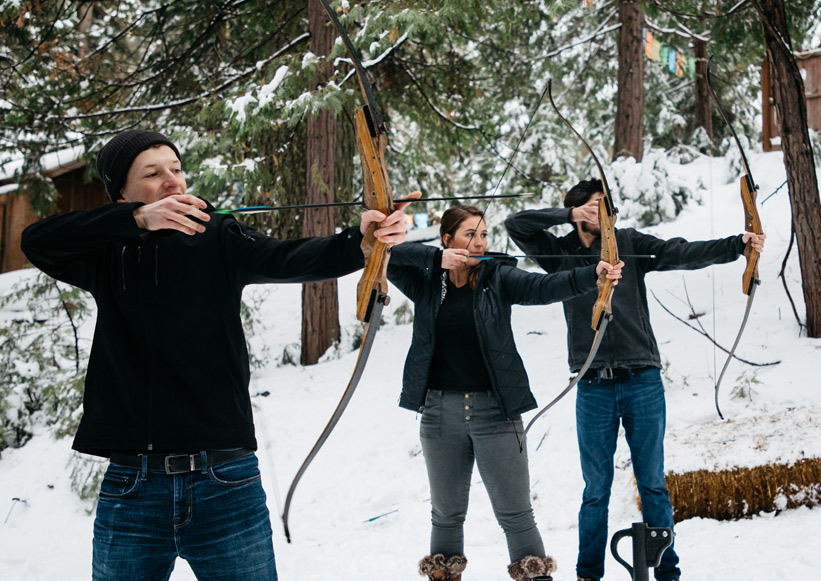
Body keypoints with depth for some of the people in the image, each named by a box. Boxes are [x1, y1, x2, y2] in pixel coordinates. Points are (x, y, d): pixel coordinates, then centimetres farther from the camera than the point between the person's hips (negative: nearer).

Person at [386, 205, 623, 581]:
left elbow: (544, 287, -14)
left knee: (516, 514, 0)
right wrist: (436, 258, -14)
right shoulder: (426, 282, 4)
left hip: (495, 410, -1)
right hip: (440, 411, 2)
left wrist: (593, 274, -31)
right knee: (447, 514, 14)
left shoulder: (498, 278, 1)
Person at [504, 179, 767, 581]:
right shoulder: (560, 253, 7)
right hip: (593, 387, 0)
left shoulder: (630, 244, 5)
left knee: (652, 484, 6)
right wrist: (568, 213, -6)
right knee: (596, 489, 8)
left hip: (642, 382, 0)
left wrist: (737, 245, -19)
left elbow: (681, 254, -5)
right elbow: (516, 225, 1)